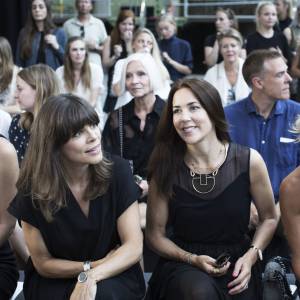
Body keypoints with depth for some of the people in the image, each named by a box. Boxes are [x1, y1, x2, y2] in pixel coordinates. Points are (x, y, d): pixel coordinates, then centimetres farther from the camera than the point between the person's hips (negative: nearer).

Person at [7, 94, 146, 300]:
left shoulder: (117, 171, -13)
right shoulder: (33, 188, -13)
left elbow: (134, 246, -13)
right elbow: (43, 262, -3)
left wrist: (91, 277, -27)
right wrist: (93, 265, -12)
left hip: (114, 276, 0)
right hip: (54, 281, 0)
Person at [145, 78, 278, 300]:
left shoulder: (249, 161, -8)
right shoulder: (166, 168, -8)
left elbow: (269, 218, 7)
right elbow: (155, 233, 3)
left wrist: (251, 256, -8)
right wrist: (193, 260, -10)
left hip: (236, 263, 1)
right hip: (183, 265, -1)